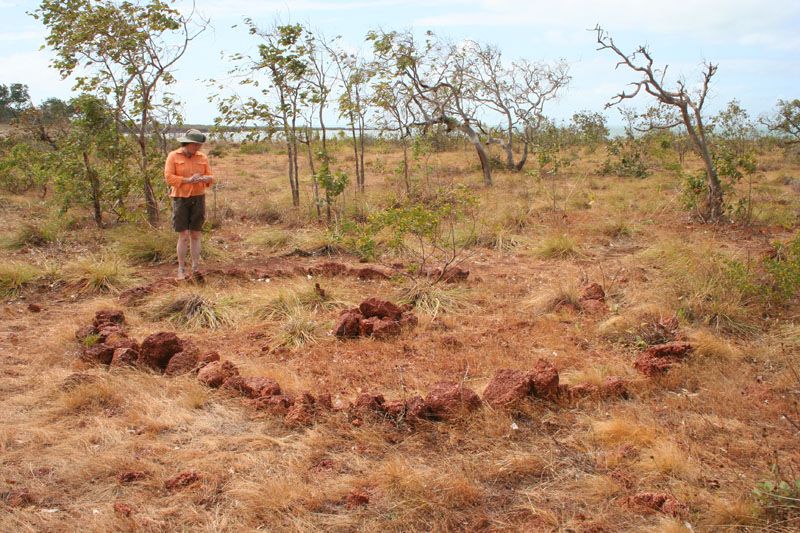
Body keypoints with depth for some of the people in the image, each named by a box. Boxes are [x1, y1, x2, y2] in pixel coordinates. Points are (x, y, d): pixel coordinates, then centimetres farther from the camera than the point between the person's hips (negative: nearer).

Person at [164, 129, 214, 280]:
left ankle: (196, 268, 9)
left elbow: (210, 177, 6)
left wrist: (205, 179, -18)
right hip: (180, 199, -3)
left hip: (198, 198, 3)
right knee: (183, 236, -5)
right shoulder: (173, 156, -3)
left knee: (195, 235, 4)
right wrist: (188, 180, -22)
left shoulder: (202, 157, 6)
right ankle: (181, 269, 4)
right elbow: (169, 178, -11)